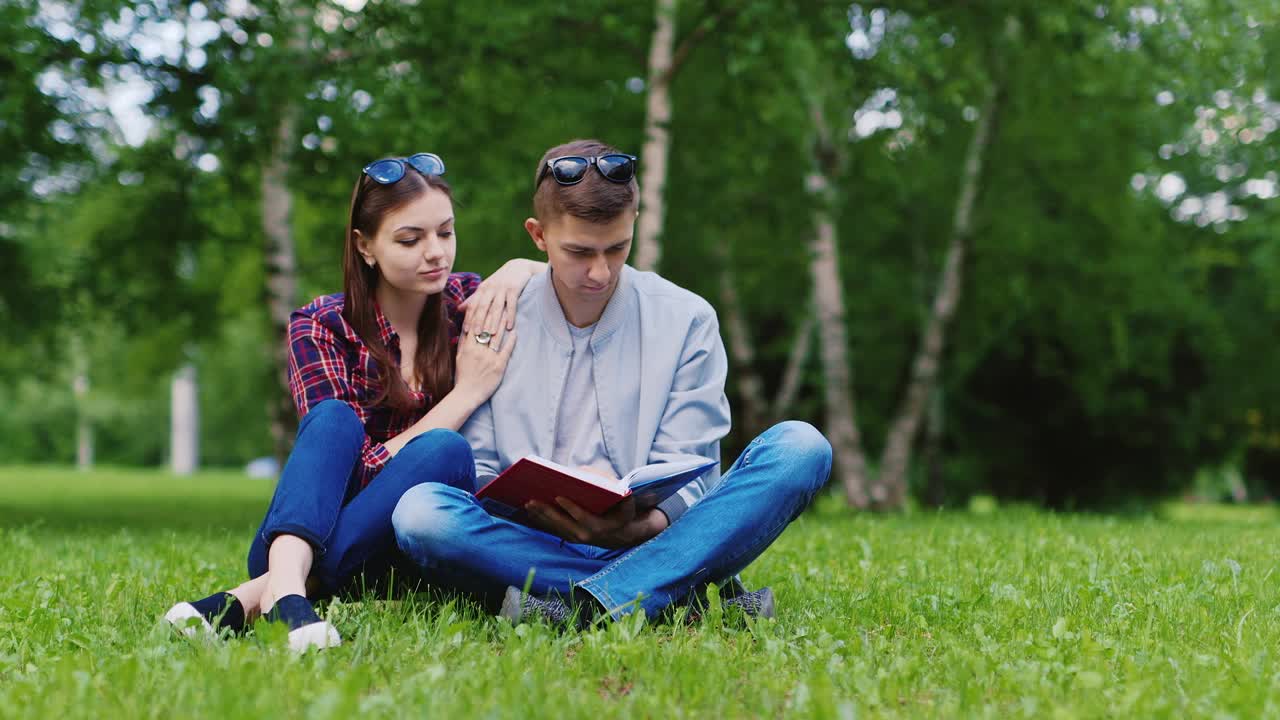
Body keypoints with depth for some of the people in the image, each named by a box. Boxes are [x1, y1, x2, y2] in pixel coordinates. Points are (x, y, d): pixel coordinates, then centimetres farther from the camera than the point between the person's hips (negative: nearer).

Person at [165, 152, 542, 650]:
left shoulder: (467, 304, 3)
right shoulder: (319, 328, -6)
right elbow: (354, 467, -17)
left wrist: (520, 269, -13)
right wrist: (466, 393, -20)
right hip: (304, 534, -2)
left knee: (442, 451, -29)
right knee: (334, 419, -28)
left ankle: (257, 594, -38)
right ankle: (286, 582, -52)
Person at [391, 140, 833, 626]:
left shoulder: (687, 320, 6)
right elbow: (476, 471, 4)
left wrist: (638, 524, -21)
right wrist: (532, 506, -20)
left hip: (649, 538, 1)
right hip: (533, 542, 0)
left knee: (800, 446, -22)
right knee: (419, 511, -32)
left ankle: (594, 603, -34)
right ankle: (679, 591, -28)